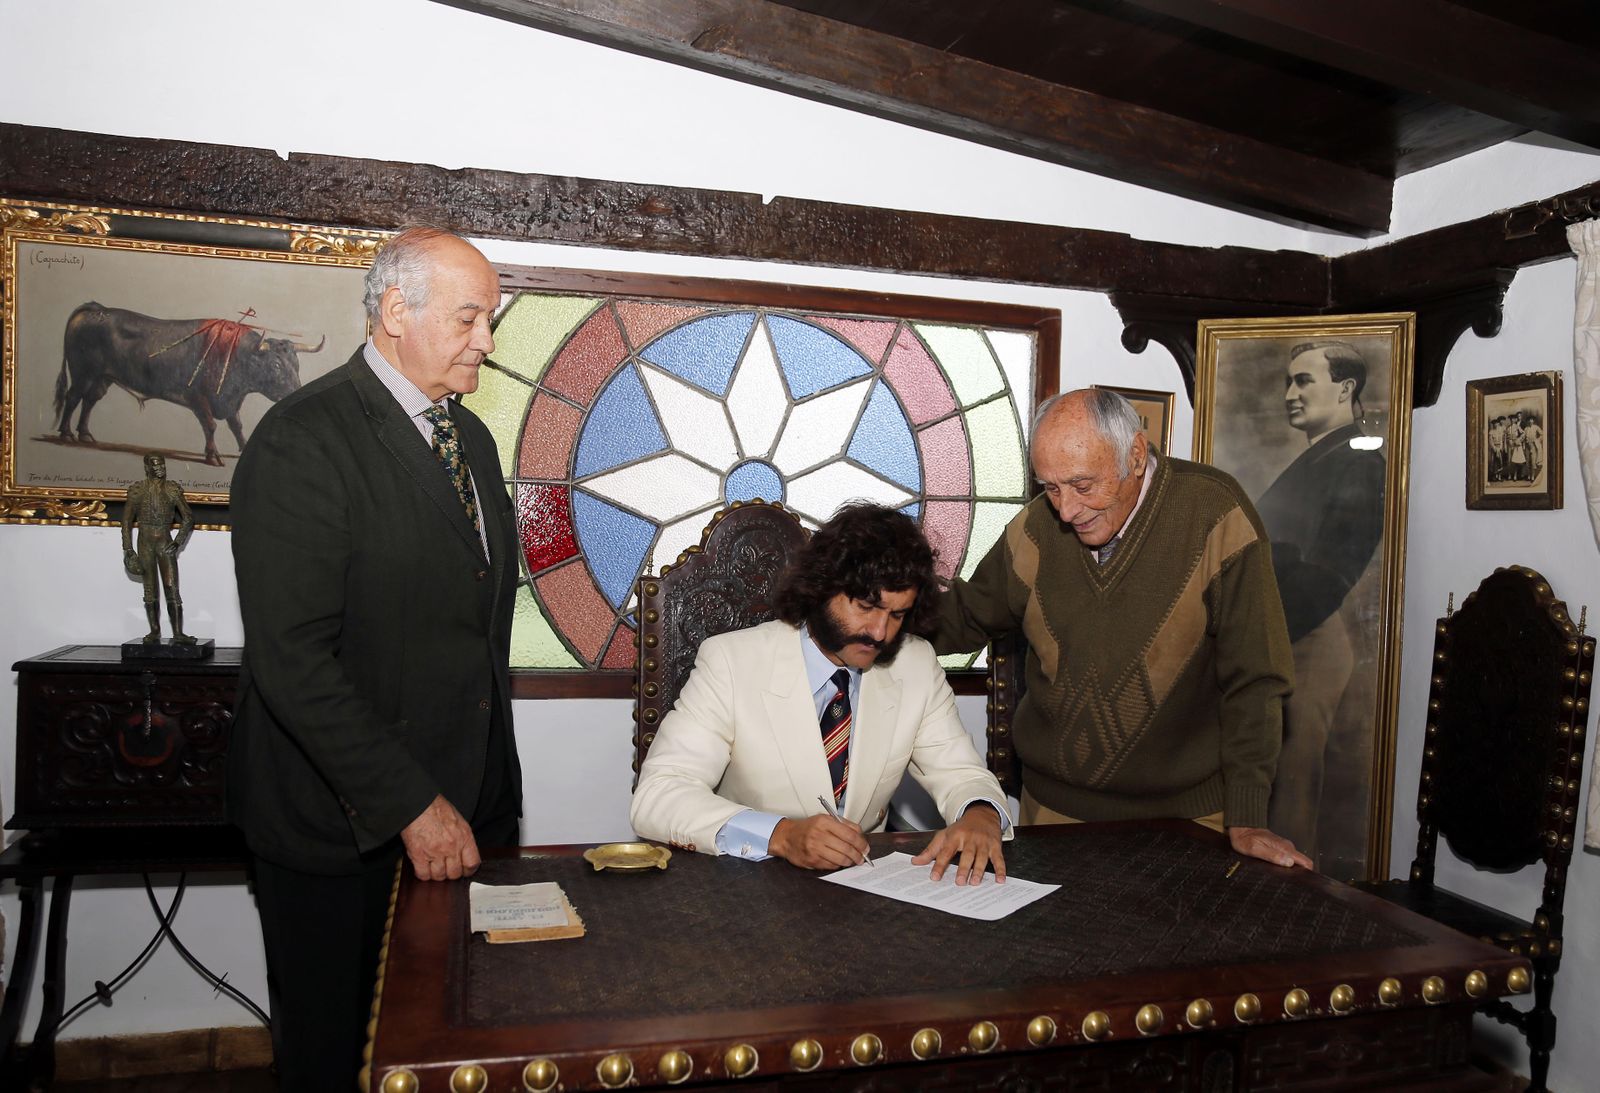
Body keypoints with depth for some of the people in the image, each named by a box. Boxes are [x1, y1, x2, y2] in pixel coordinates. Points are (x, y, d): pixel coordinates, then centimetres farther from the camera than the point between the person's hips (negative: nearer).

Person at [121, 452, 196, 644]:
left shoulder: (173, 490, 0)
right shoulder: (137, 490, 0)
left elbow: (188, 518, 6)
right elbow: (126, 521, 6)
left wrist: (178, 542, -3)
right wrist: (128, 549, 1)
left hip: (165, 543, -1)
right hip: (145, 543, 1)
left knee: (172, 589, -8)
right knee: (150, 590, 5)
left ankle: (178, 633, -10)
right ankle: (154, 631, 12)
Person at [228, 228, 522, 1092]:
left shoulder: (470, 437, 11)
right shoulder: (303, 440, -15)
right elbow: (291, 658, -21)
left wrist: (488, 779, 12)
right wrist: (410, 804, -20)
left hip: (459, 804, 7)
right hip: (344, 823, -6)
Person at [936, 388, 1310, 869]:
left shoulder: (1215, 515, -16)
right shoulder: (1036, 527, -5)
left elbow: (1252, 681, -14)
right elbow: (968, 615, 10)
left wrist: (1245, 821, -15)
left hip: (1186, 810, -3)